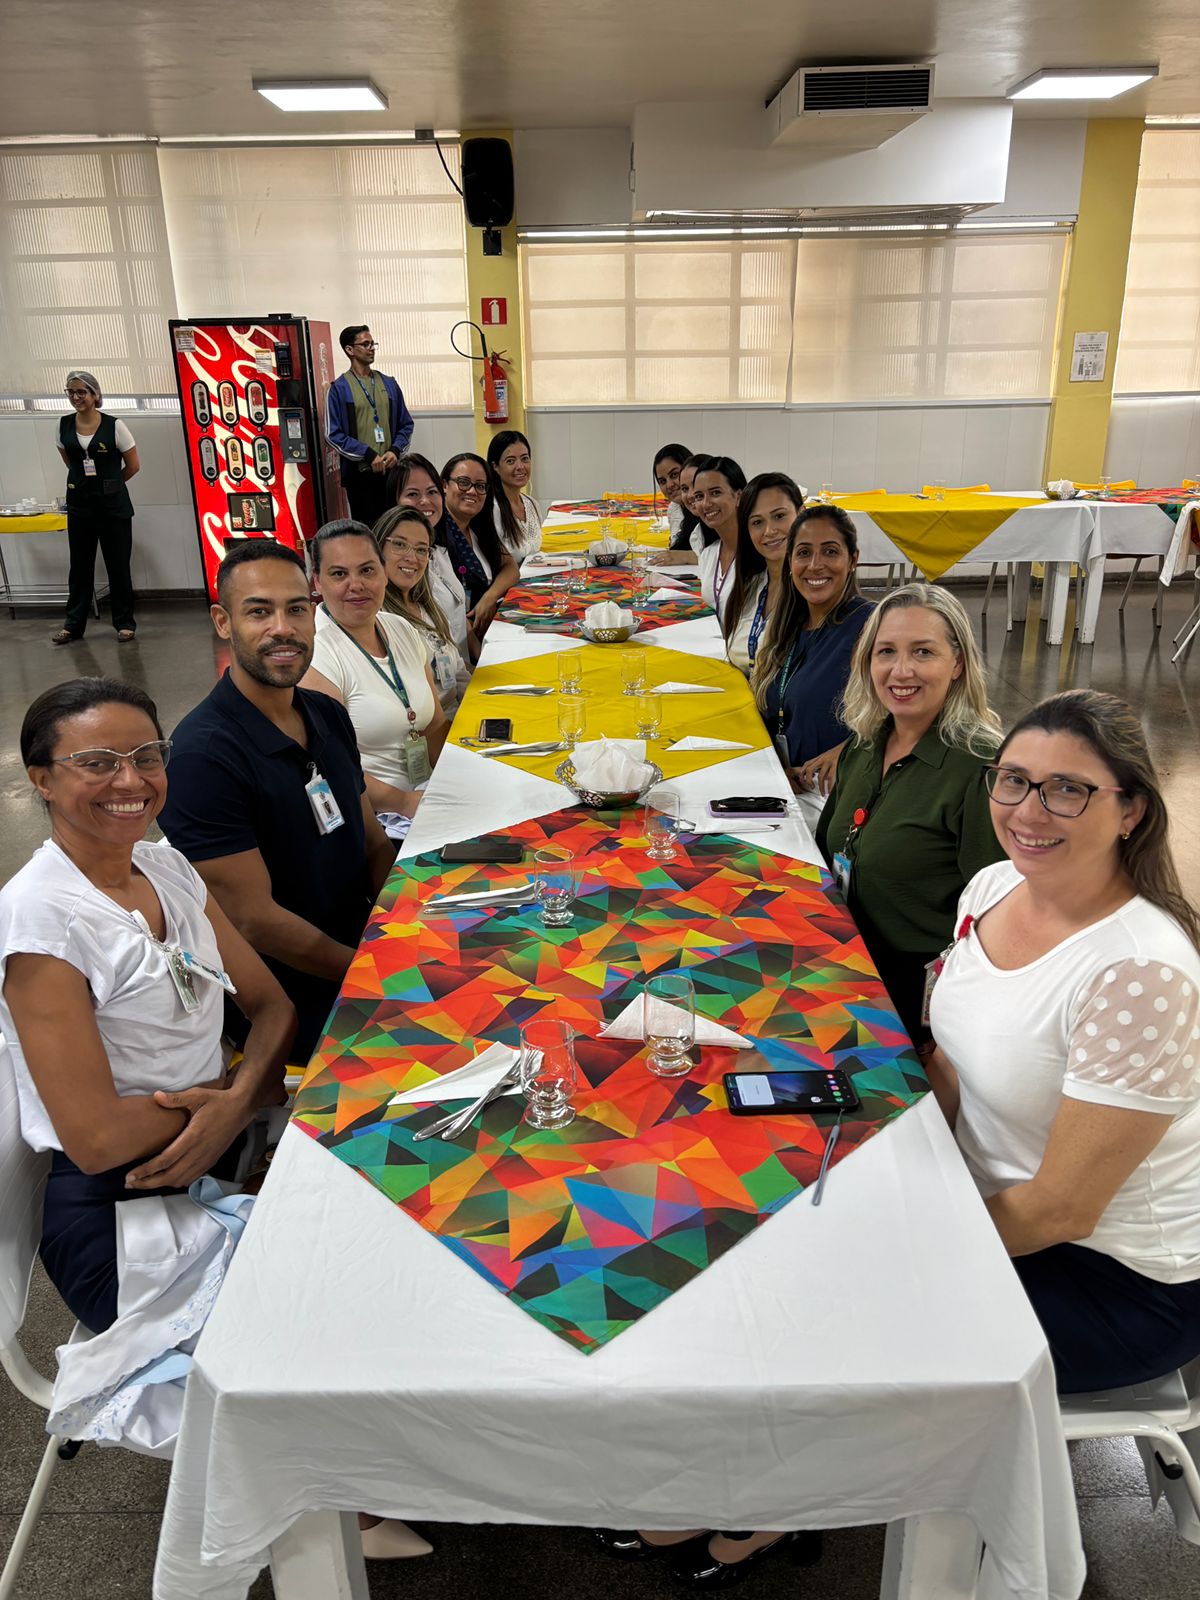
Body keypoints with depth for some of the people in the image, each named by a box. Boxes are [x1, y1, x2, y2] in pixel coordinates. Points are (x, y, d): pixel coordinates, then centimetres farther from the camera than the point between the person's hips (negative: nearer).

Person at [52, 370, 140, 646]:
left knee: (118, 565, 4)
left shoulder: (114, 426, -9)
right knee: (80, 566, 8)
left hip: (113, 506, -3)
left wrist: (108, 485, 10)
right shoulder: (64, 425, 2)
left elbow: (133, 466, -1)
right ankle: (73, 624, 16)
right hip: (79, 505, 3)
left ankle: (124, 623, 15)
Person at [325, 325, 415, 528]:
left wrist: (395, 451, -4)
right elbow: (333, 434, -5)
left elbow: (406, 424, 15)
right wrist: (369, 454, -14)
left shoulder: (389, 384, 13)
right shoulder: (339, 388, 0)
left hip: (391, 470, 4)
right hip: (359, 473, -4)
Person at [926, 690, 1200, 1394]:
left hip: (1127, 1278, -7)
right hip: (995, 1192, 7)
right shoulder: (993, 885, -6)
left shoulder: (1141, 974, -30)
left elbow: (1062, 1210, -24)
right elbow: (956, 1060, 7)